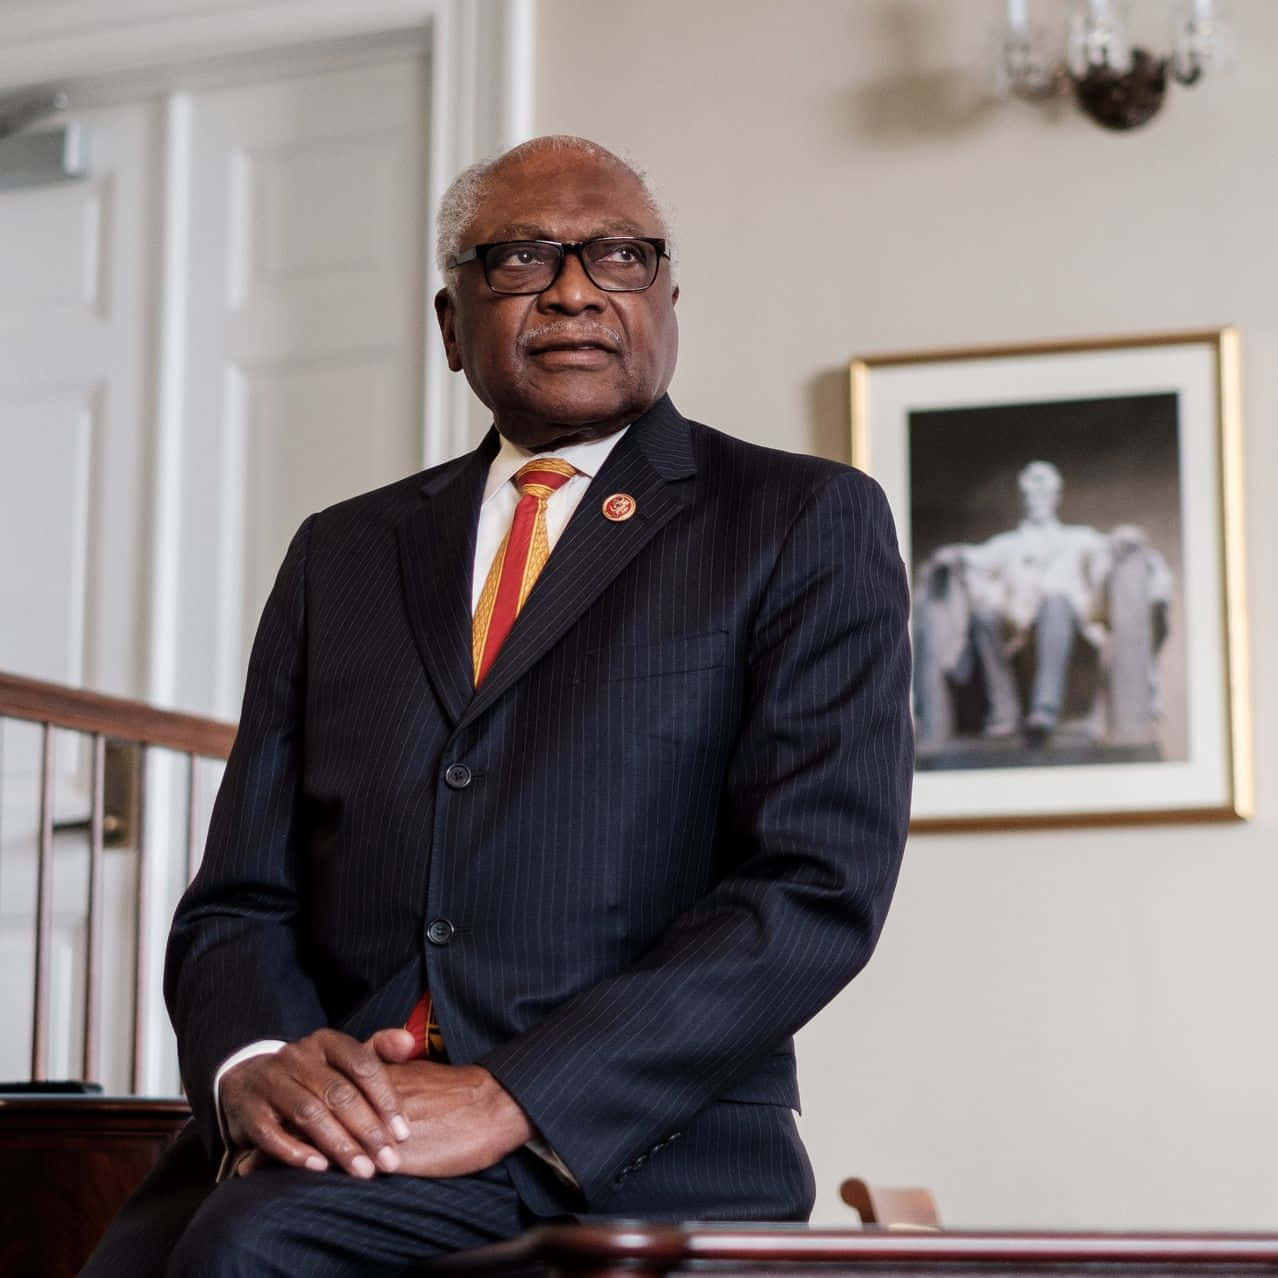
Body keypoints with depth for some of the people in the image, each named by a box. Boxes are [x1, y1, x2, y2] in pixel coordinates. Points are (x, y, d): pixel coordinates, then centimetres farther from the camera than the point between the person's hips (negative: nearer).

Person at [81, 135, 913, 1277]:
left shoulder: (809, 522, 7)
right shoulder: (342, 552, 20)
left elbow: (819, 883, -6)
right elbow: (242, 896, 15)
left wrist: (511, 1097, -16)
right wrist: (254, 1061, -9)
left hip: (630, 1153, -4)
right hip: (330, 1135, 5)